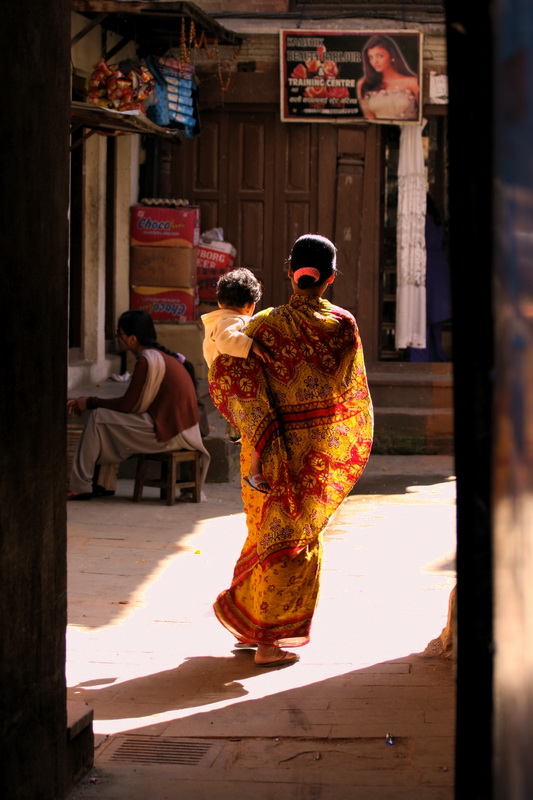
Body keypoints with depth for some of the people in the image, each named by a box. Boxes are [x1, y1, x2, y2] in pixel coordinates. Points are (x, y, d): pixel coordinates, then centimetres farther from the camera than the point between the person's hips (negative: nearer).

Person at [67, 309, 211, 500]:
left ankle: (80, 487, -3)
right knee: (109, 416, 18)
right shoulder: (159, 355, 15)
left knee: (99, 418, -6)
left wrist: (90, 402, 0)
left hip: (167, 433, -10)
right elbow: (133, 401, 16)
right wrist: (92, 402, 10)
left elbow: (128, 405, -12)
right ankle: (104, 483, 16)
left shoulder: (147, 361, -15)